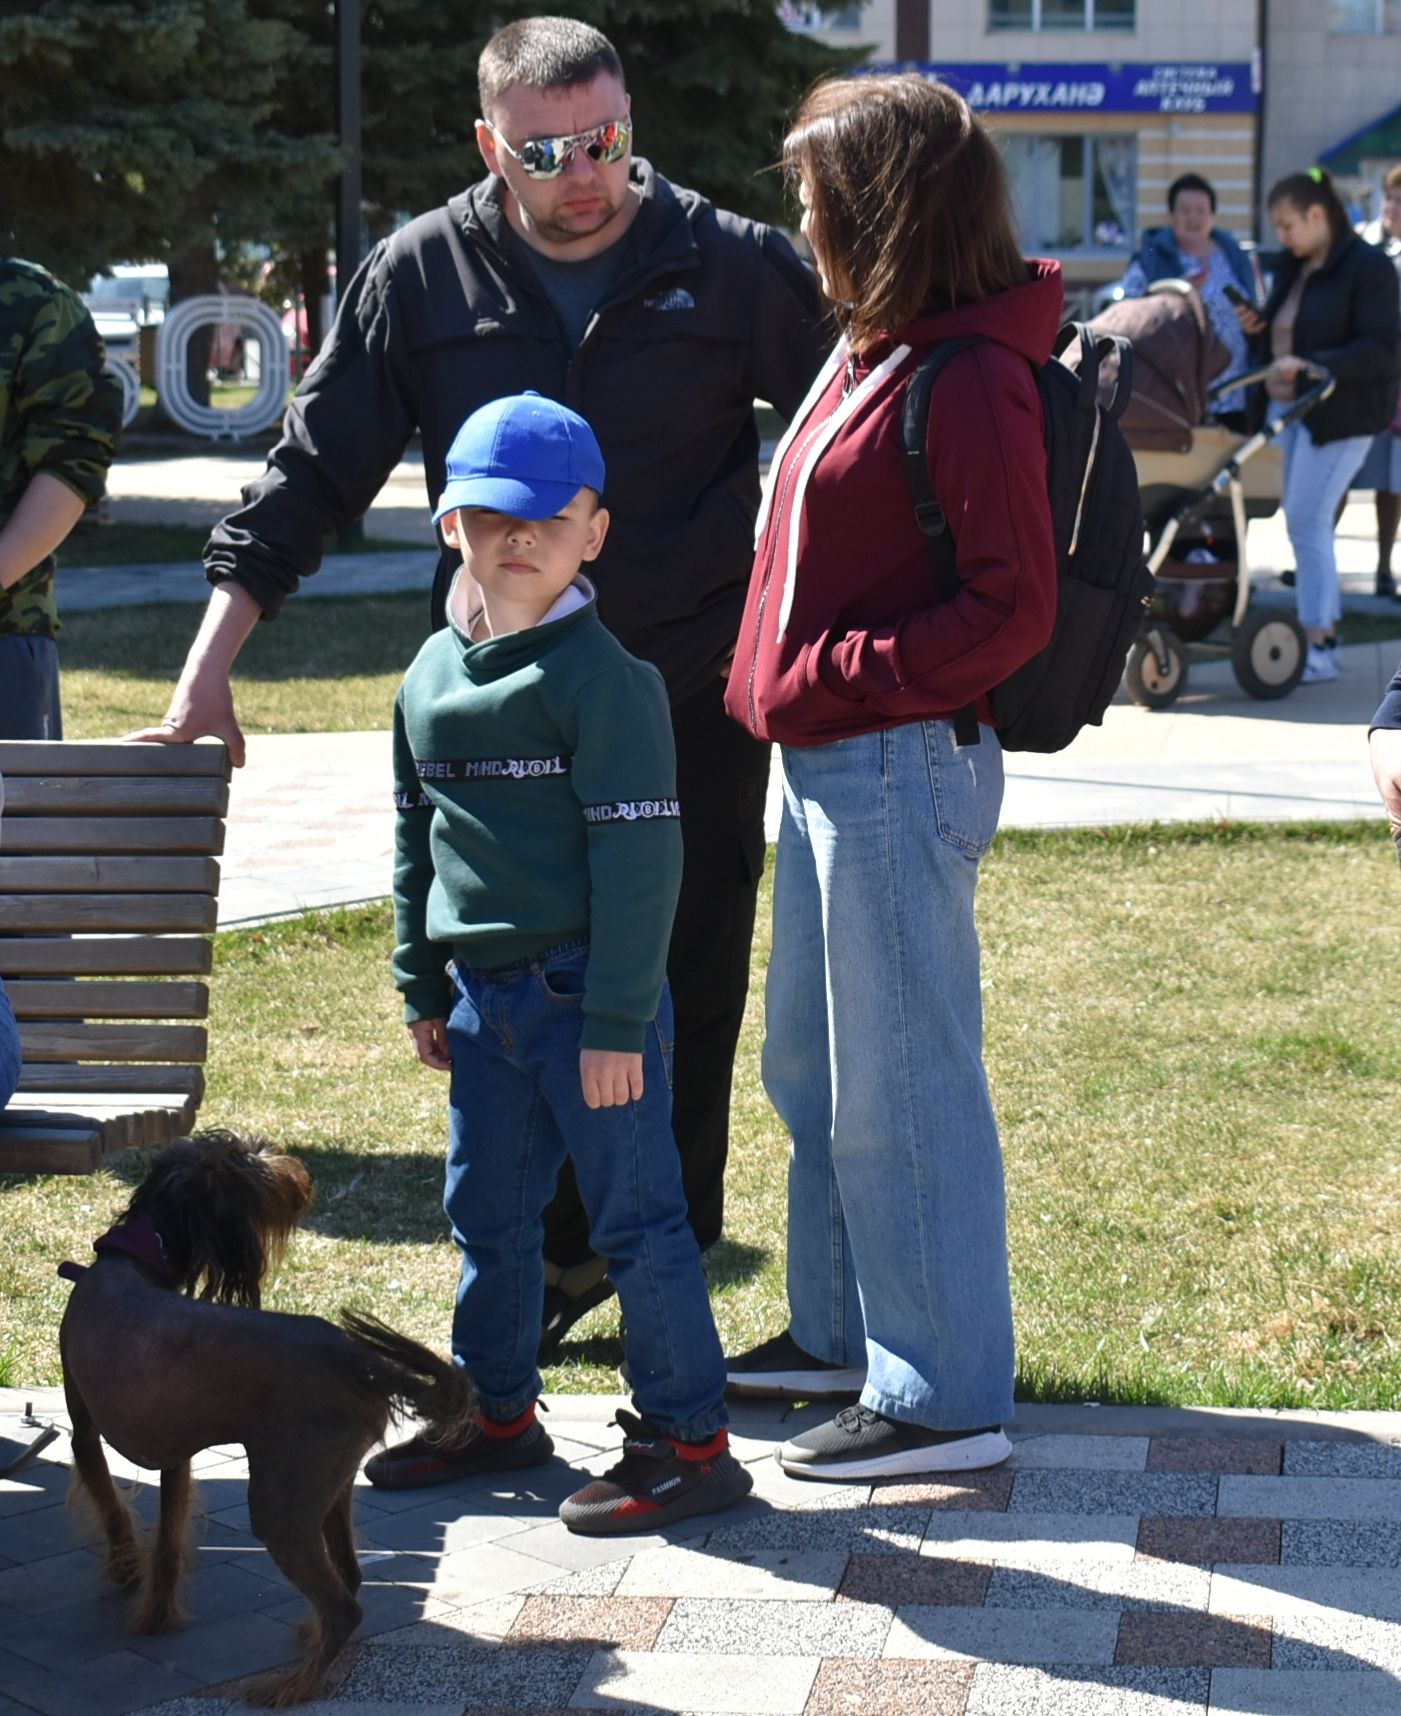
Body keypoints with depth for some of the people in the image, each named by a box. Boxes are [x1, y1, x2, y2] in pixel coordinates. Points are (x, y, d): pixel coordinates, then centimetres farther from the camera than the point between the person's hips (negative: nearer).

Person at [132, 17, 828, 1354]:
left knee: (685, 994, 7)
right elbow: (313, 472, 4)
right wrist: (210, 666, -1)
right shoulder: (424, 277, 1)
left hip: (694, 703, -1)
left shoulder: (733, 267, -3)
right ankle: (558, 1252, 24)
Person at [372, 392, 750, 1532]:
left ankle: (689, 1438, 9)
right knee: (486, 1214, 17)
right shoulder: (431, 677, 9)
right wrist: (423, 990, 17)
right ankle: (498, 1411, 33)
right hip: (484, 996, 7)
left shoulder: (604, 677, -13)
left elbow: (638, 858, -15)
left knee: (636, 1218, -1)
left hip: (587, 991, -7)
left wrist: (614, 1022, -17)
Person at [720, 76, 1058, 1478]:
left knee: (900, 1090, -2)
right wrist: (778, 671, 12)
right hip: (831, 766, 10)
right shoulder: (872, 352, 11)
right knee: (812, 1072, 19)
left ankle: (946, 1396, 8)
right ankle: (842, 1333, 34)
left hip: (900, 769, -10)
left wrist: (834, 676, -19)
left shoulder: (969, 383, -18)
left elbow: (1013, 608, -20)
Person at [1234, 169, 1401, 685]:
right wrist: (1258, 329, 1)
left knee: (1306, 521, -11)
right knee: (1305, 522, 8)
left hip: (1339, 414, -8)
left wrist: (1312, 366, -27)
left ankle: (1319, 651, -7)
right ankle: (1325, 633, 15)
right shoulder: (1292, 268, 14)